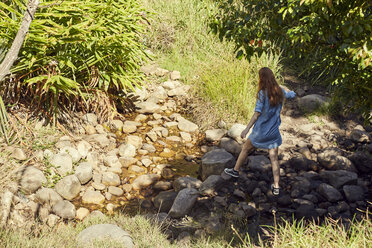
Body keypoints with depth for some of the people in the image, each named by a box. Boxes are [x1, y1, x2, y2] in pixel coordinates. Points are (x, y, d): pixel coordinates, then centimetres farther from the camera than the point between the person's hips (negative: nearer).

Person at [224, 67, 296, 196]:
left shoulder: (262, 93, -17)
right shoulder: (280, 91, 0)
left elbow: (257, 113, -25)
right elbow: (290, 95, 23)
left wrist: (247, 128, -28)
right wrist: (292, 93, 46)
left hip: (261, 131, -4)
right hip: (274, 132, 5)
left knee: (245, 149, 18)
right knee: (274, 158, 7)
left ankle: (235, 170, 36)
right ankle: (276, 187, 8)